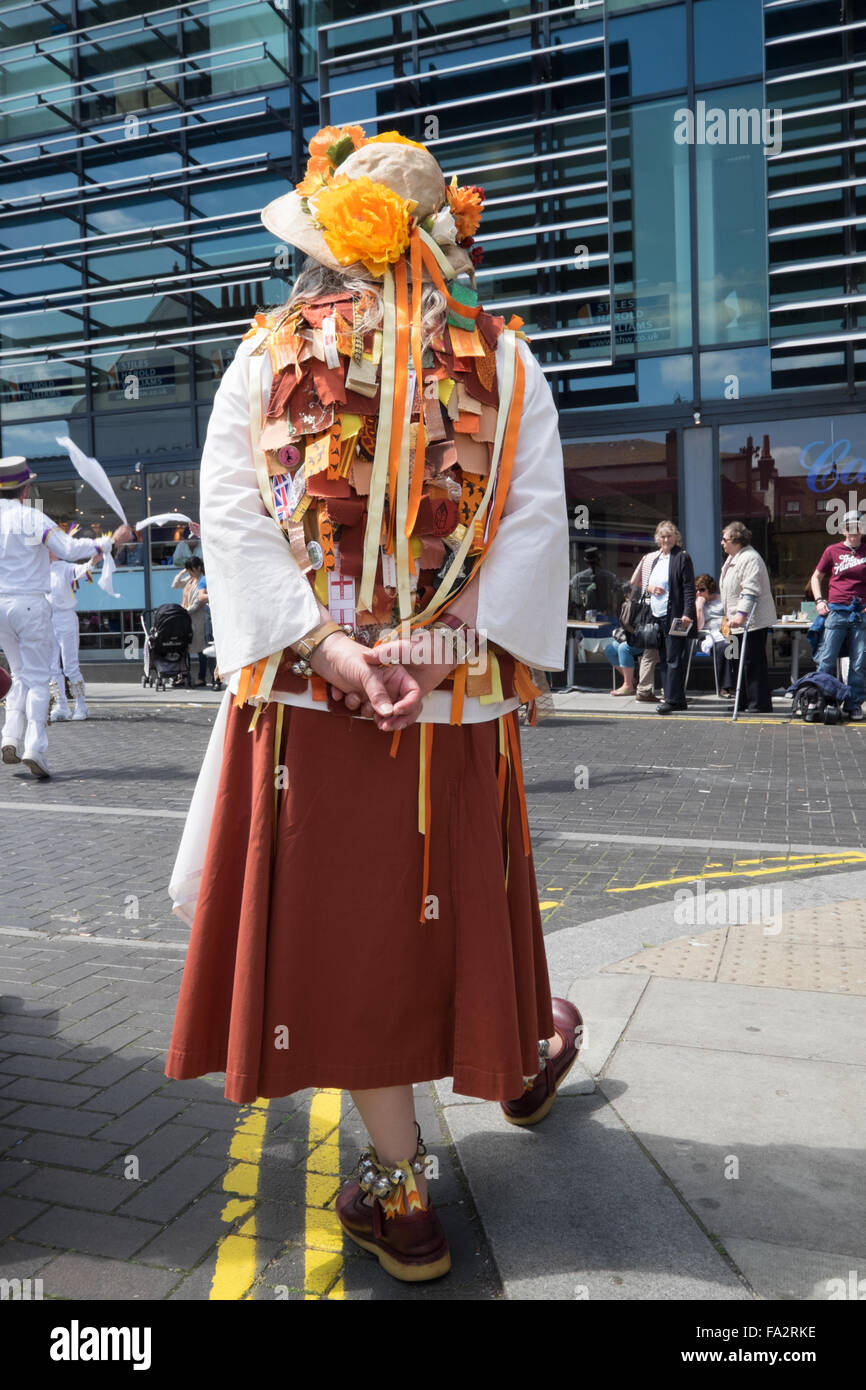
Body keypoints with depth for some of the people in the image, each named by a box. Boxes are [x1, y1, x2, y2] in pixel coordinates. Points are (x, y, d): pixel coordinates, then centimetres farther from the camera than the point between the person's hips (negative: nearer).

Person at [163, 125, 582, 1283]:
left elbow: (230, 515, -7)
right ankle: (522, 1059, 44)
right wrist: (449, 640, -12)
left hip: (308, 689, 0)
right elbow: (535, 516, -7)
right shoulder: (503, 356, 4)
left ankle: (402, 1193, 18)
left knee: (343, 920, 8)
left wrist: (325, 646, -13)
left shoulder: (269, 351, 4)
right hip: (463, 694, 1)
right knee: (459, 898, 20)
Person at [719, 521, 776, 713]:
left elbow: (750, 591, -23)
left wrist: (741, 614, -29)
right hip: (741, 620, 10)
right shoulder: (733, 559, 19)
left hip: (753, 620, -10)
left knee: (753, 662, -9)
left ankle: (760, 704, -6)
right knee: (743, 662, 13)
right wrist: (730, 616, 29)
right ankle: (746, 701, 20)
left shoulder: (750, 558, -14)